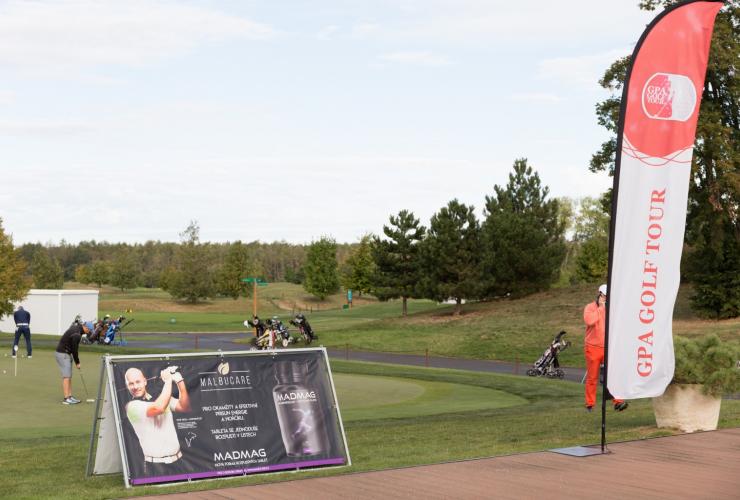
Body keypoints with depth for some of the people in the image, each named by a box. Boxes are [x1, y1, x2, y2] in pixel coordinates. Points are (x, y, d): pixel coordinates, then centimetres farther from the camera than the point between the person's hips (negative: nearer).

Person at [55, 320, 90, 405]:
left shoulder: (76, 327, 6)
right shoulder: (77, 334, -23)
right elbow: (75, 349, -18)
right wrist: (77, 362, -5)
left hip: (66, 353, 10)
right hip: (62, 354, -10)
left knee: (69, 376, 9)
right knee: (66, 376, -11)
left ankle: (69, 396, 10)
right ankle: (66, 398, -12)